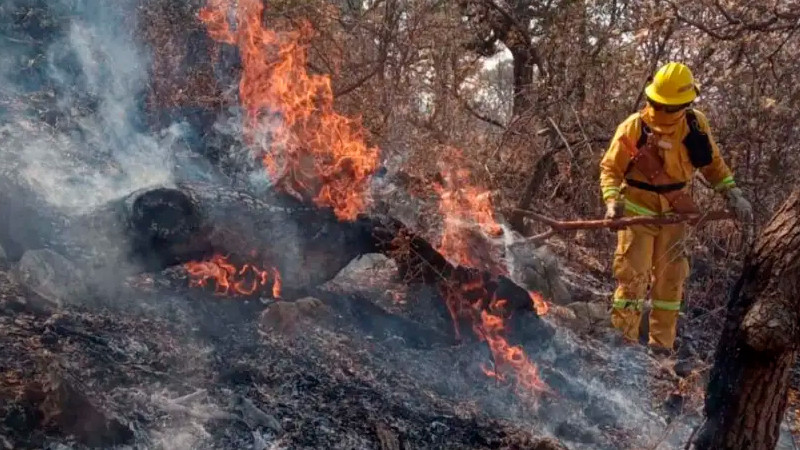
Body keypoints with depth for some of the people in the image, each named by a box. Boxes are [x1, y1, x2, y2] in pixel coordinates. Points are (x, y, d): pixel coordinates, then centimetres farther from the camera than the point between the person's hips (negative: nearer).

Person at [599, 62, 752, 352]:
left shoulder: (696, 124, -4)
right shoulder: (634, 127, -14)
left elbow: (712, 162, 10)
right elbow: (611, 167, -8)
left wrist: (732, 193, 2)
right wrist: (612, 200, -23)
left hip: (675, 211, 3)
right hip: (638, 210, -3)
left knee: (670, 279, 8)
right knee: (633, 274, -4)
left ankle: (662, 344, 19)